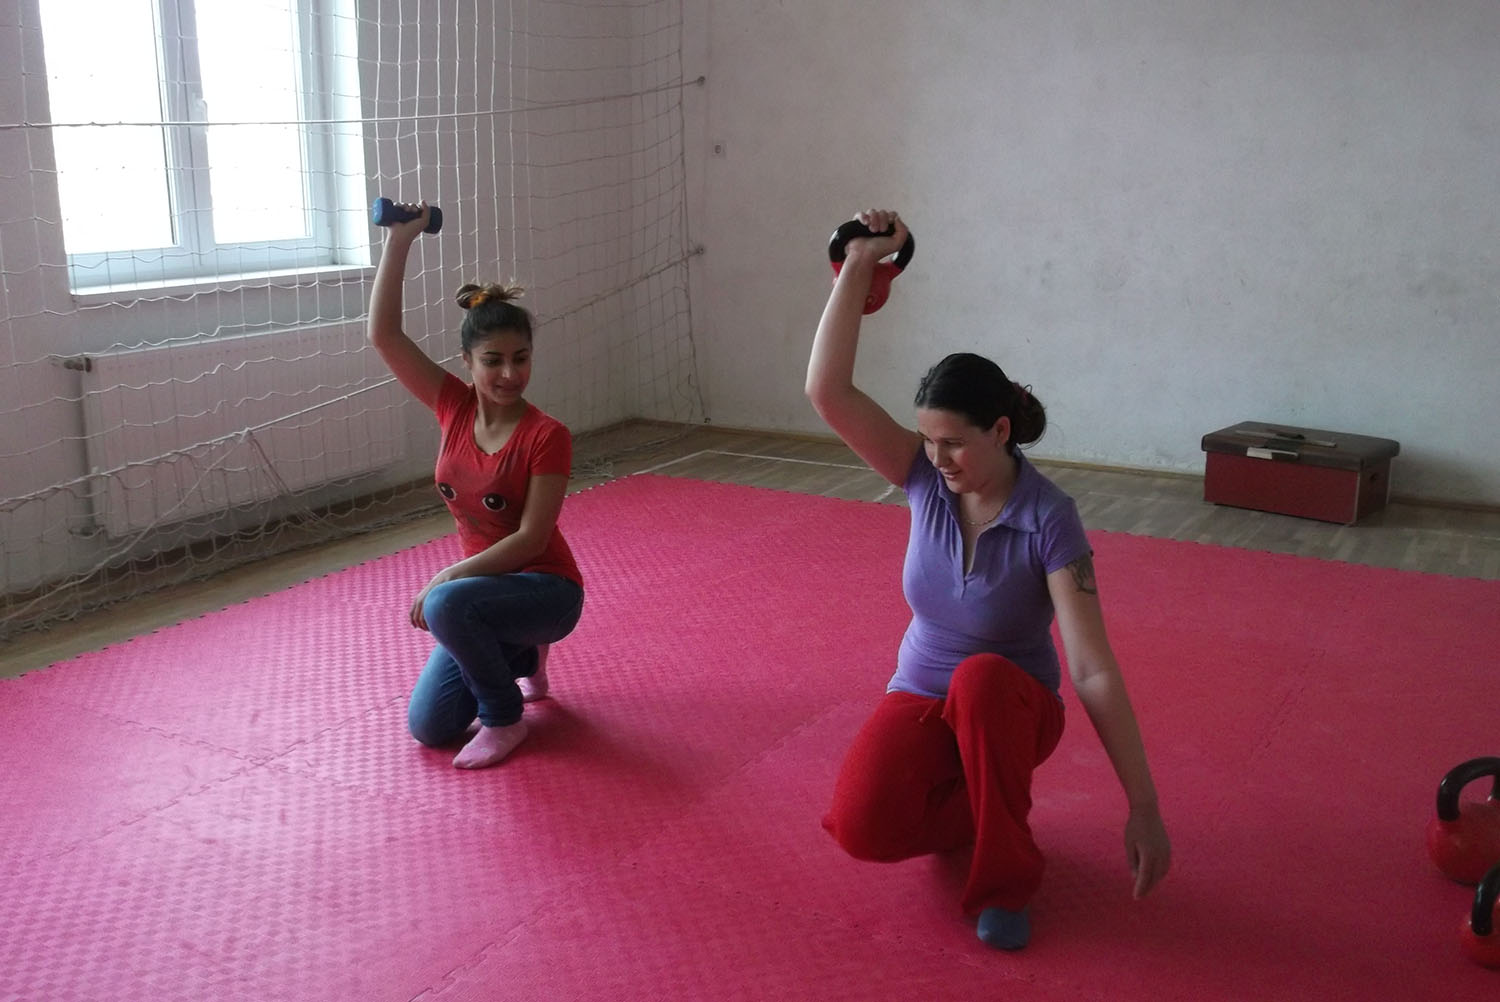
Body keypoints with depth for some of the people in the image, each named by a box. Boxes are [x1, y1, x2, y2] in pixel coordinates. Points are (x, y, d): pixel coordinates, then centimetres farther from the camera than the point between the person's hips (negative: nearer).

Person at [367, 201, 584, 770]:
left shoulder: (547, 437, -18)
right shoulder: (455, 408, -5)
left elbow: (531, 538, -21)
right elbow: (383, 335, -11)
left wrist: (445, 578, -24)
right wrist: (399, 240, -15)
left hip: (546, 589, -5)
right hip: (481, 586, 6)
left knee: (447, 605, -35)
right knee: (428, 726, 0)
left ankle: (505, 718, -9)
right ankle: (521, 659, 27)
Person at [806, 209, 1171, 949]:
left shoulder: (1048, 519, -23)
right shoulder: (926, 479, -11)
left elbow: (1094, 672, -26)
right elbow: (827, 391, -24)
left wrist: (1144, 811, -29)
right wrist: (859, 265, -27)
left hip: (1011, 705, -2)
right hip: (920, 698, 3)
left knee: (981, 677, -41)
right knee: (860, 827, -27)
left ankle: (1007, 873, -18)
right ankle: (975, 810, 8)